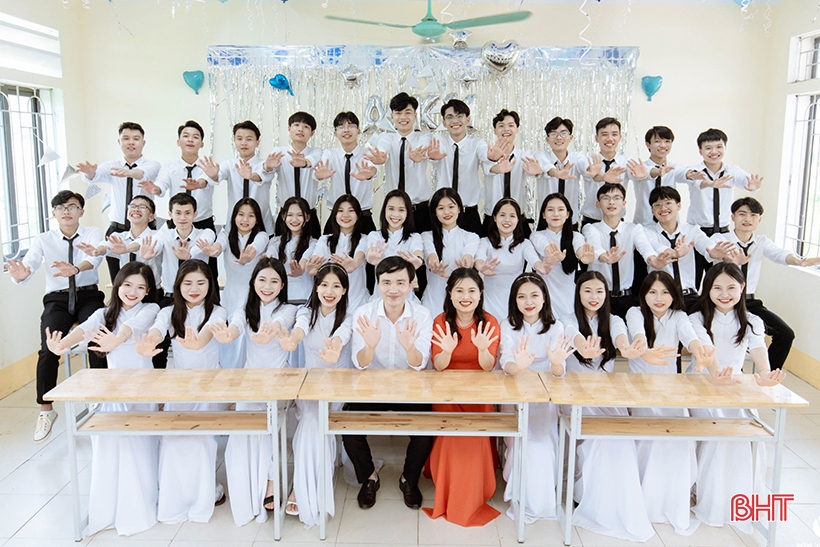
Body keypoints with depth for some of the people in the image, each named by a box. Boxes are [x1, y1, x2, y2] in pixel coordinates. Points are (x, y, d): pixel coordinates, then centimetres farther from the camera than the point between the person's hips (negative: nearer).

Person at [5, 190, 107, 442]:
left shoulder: (93, 234, 1)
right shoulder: (43, 240, 5)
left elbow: (95, 255, -21)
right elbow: (29, 263, -11)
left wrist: (76, 269, -44)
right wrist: (20, 274, -37)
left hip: (89, 296, -1)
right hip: (57, 299, 1)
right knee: (49, 349, -21)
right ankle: (46, 410, -5)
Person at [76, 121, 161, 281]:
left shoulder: (152, 165, -1)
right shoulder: (112, 166, 8)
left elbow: (145, 174, -25)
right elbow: (97, 175, -13)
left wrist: (129, 172, -47)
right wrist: (89, 171, -37)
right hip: (116, 230, 3)